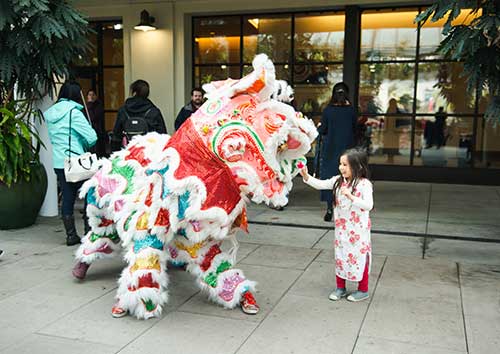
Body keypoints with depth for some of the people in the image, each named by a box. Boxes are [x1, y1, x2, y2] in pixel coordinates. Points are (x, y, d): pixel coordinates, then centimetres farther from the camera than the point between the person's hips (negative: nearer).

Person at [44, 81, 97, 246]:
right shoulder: (74, 113, -12)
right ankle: (89, 231, 8)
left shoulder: (50, 114, 10)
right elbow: (92, 137, -16)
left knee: (67, 197, 10)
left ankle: (71, 235, 14)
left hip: (58, 163, 6)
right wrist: (85, 145, 5)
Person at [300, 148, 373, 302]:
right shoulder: (338, 181, 0)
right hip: (341, 228, 6)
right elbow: (320, 184, 1)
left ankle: (363, 290, 22)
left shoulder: (364, 184, -17)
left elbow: (369, 205, -23)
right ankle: (340, 288, 29)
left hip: (358, 230, -6)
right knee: (340, 257, 14)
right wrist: (306, 177, -13)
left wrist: (351, 196, -32)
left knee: (359, 257, 6)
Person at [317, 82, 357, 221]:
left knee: (329, 177, 7)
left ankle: (330, 210, 7)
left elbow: (322, 130, -5)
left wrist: (319, 127, 16)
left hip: (330, 149, -1)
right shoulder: (350, 110, -4)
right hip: (346, 148, 1)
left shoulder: (328, 110, -8)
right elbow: (355, 127, 3)